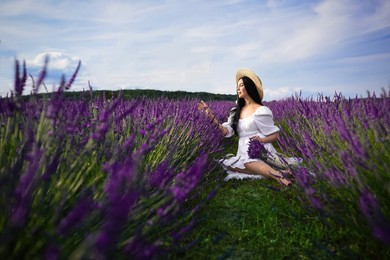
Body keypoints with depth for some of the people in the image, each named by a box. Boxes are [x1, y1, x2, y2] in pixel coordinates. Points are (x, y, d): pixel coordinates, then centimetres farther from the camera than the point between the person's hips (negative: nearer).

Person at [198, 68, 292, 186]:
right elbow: (226, 131, 2)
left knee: (248, 162, -39)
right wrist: (210, 115, -6)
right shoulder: (237, 111, 14)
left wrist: (261, 139, -20)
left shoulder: (261, 110, -2)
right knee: (226, 164, -28)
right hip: (244, 153, 6)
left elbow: (275, 136, 2)